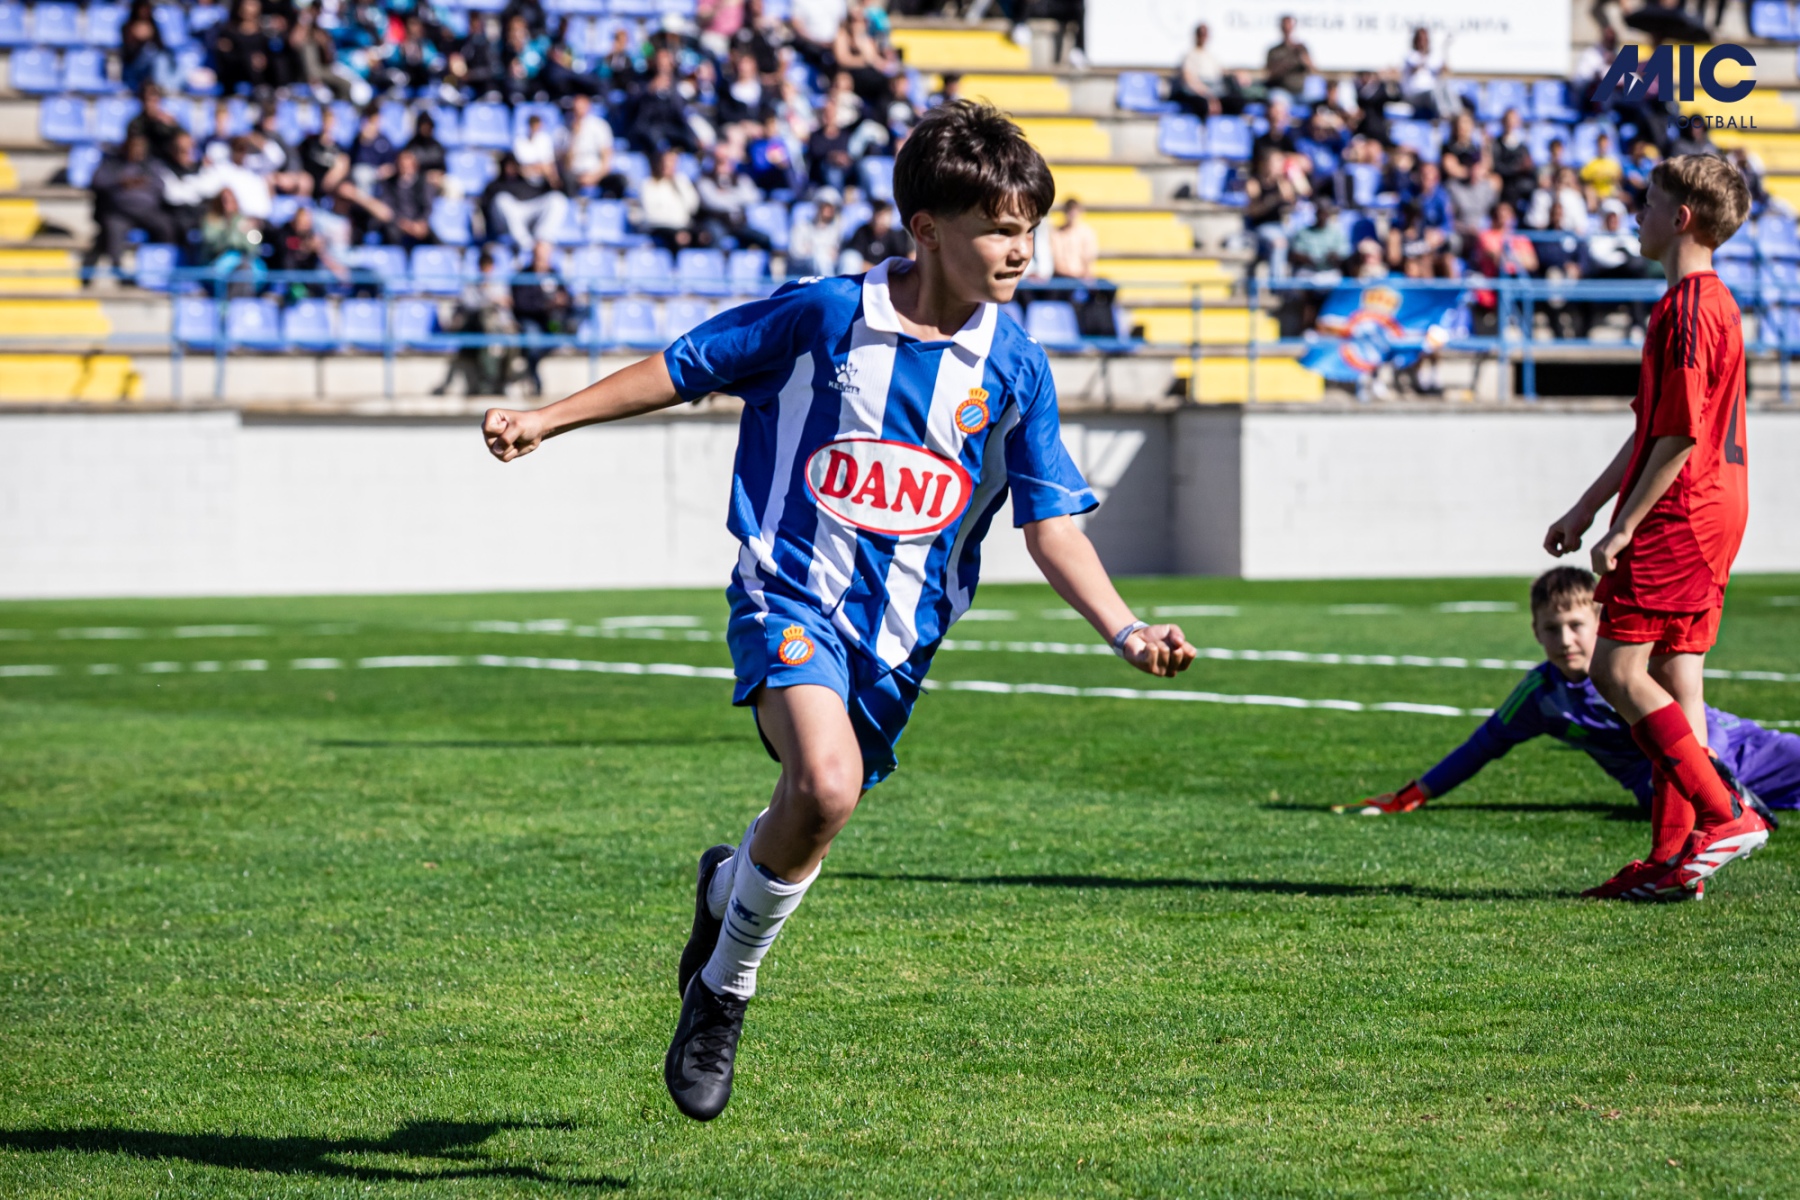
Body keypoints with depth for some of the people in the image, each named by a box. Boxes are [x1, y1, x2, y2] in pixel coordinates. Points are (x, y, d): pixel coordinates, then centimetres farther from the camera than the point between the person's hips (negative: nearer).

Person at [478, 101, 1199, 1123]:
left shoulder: (1015, 368, 0)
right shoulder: (825, 316, -8)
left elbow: (1053, 527, -1)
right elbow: (683, 368, 5)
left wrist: (1127, 632, -15)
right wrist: (548, 419, 3)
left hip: (899, 636, 4)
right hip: (790, 600, -4)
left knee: (814, 822, 11)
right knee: (827, 783, -29)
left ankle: (728, 888, 50)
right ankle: (727, 983, -5)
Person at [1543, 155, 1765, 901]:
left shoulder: (1689, 308, -16)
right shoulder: (1705, 301, 18)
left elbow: (1680, 435, -21)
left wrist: (1623, 528, -18)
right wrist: (1587, 507, 25)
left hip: (1679, 513, -10)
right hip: (1710, 510, 10)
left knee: (1619, 670, -9)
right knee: (1674, 678, 8)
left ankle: (1724, 816, -13)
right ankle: (1674, 858, 7)